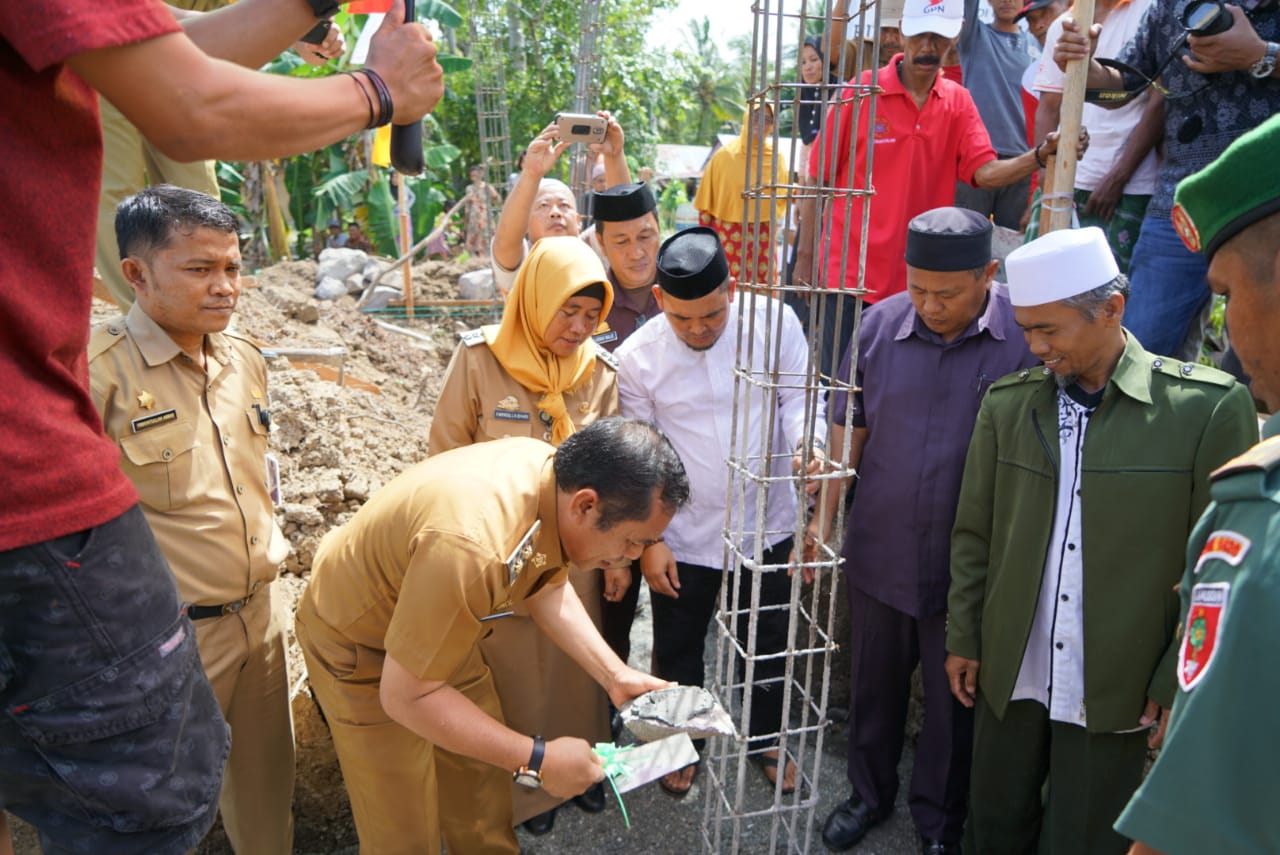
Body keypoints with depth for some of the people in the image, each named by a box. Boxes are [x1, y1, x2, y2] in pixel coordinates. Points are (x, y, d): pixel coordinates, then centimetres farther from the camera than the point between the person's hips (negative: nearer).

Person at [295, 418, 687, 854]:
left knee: (484, 785, 17)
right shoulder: (469, 545, -42)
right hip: (357, 642, -7)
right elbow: (406, 696, -31)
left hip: (441, 624, 7)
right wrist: (536, 760, -26)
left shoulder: (555, 475, -18)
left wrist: (614, 675, -5)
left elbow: (547, 589, 2)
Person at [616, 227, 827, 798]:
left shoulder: (774, 321, -14)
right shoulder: (638, 357, -14)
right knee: (678, 649, 19)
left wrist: (807, 440, -27)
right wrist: (650, 540, -6)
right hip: (683, 536, -1)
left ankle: (765, 738, 49)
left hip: (765, 522, 1)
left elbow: (798, 397, -4)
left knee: (766, 642, 22)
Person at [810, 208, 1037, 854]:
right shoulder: (879, 325, -7)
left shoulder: (1029, 336, -15)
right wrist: (822, 518, 1)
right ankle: (869, 793, 46)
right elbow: (848, 430, 2)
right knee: (873, 686, 21)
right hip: (879, 553, 3)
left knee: (954, 703, 18)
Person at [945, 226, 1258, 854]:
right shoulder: (1006, 402, -1)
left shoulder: (1209, 406, -12)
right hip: (1008, 678, 3)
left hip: (1117, 691, -3)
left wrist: (1179, 683, -6)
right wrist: (963, 639, 8)